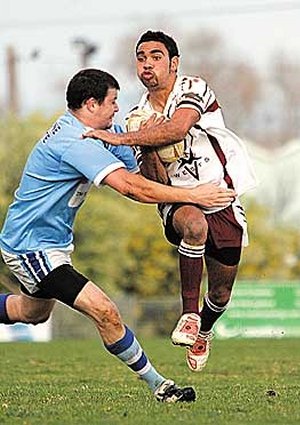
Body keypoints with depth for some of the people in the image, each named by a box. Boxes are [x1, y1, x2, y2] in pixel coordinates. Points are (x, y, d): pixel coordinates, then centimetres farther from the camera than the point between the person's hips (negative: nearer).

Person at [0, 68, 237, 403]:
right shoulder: (74, 142, -28)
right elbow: (130, 187, -35)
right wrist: (193, 196, -32)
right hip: (30, 247, -11)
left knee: (34, 312, 34)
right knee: (104, 312, -21)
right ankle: (158, 386, -14)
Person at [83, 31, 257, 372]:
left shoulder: (194, 89, -12)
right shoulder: (139, 118, 1)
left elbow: (177, 129, -35)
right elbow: (155, 185, -2)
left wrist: (122, 138, -36)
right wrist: (147, 152, -21)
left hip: (223, 201, -1)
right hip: (179, 201, 1)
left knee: (221, 294, 9)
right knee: (194, 224, -38)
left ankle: (202, 331, 44)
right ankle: (189, 315, -32)